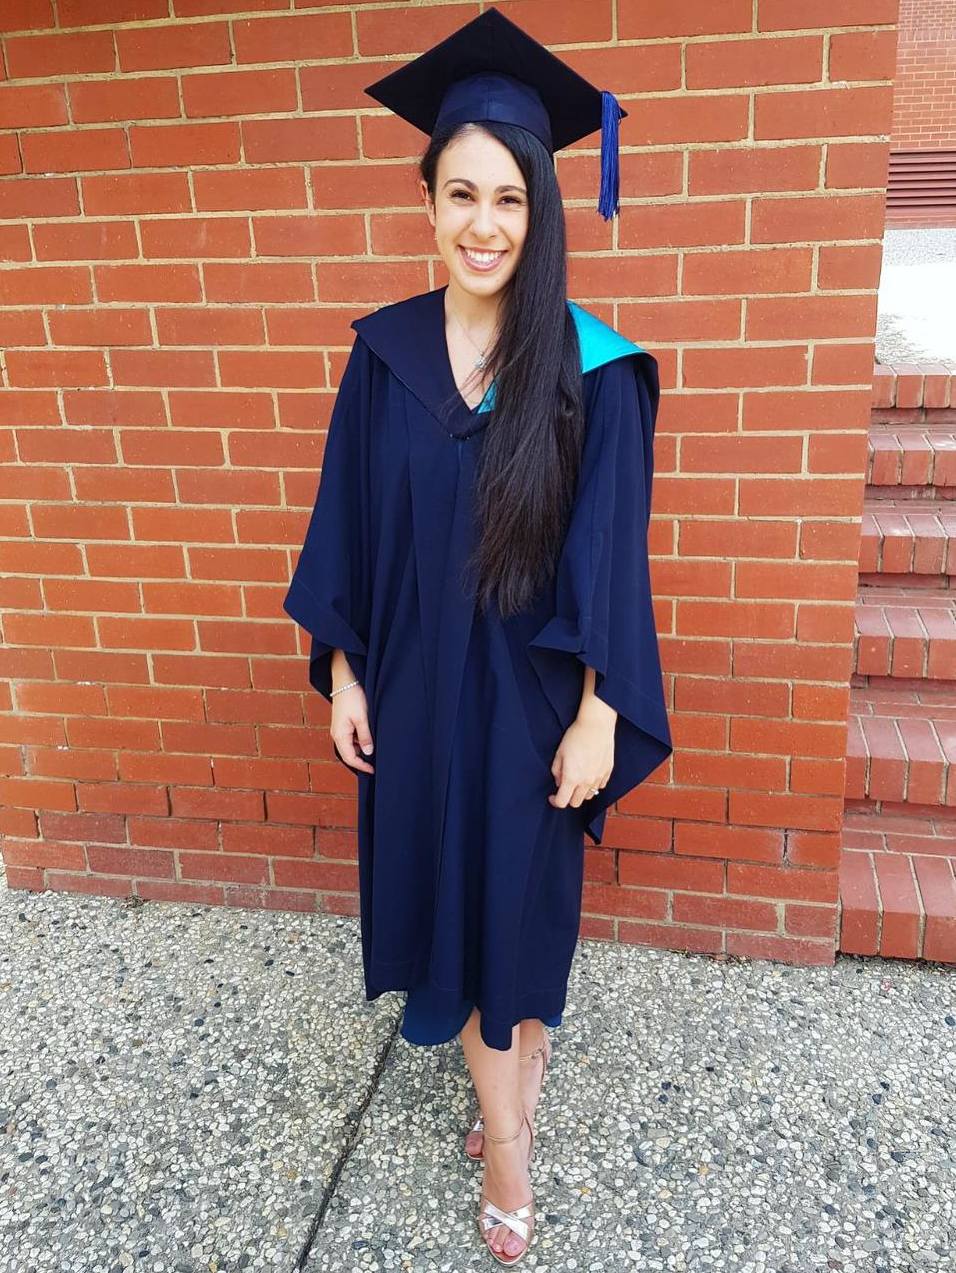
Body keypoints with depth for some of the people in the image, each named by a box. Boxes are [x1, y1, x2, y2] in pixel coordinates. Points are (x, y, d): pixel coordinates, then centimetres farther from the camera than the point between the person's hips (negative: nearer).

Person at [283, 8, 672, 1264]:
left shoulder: (590, 370, -11)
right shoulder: (385, 353, -2)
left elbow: (612, 556, -10)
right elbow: (347, 527, 3)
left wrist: (598, 714, -11)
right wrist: (342, 671, 3)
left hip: (529, 689, -3)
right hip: (413, 681, 3)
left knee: (521, 894, 12)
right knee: (444, 889, 14)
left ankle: (508, 1084, 42)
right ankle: (510, 1117, 38)